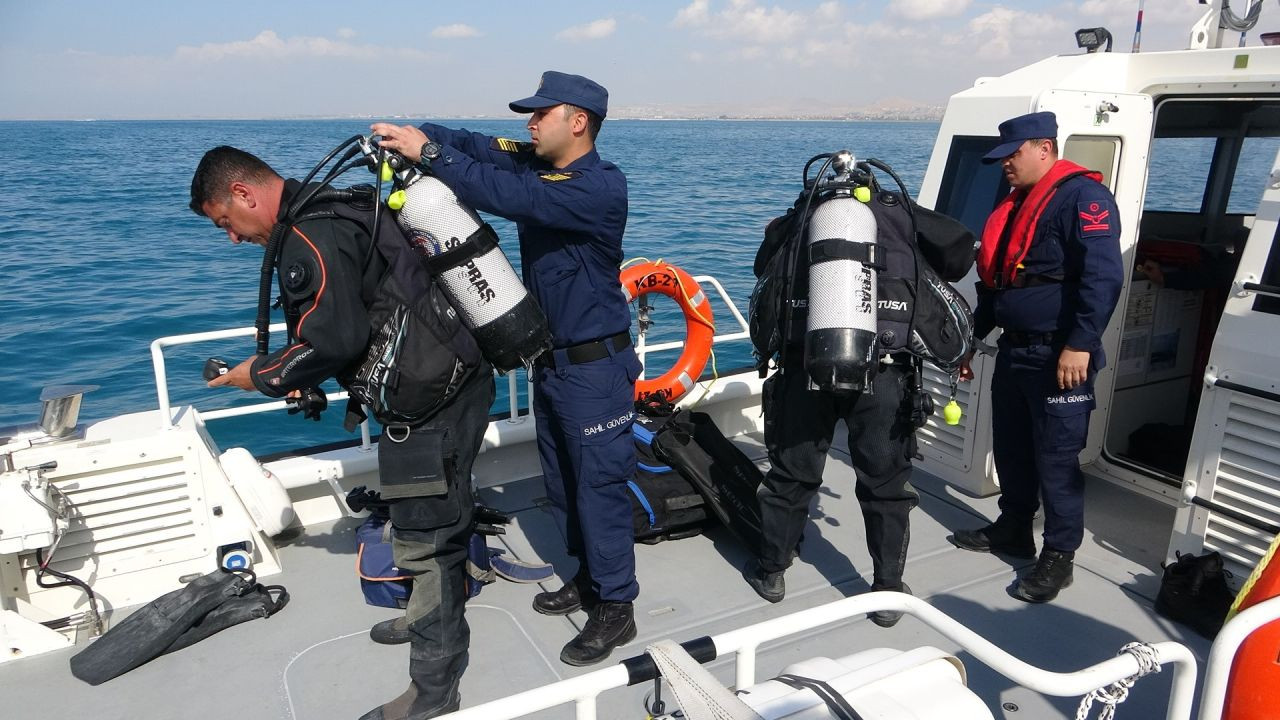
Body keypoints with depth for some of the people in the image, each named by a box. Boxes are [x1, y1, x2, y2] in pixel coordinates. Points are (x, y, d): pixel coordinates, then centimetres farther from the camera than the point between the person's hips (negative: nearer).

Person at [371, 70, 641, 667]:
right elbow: (477, 147, -5)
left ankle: (615, 607, 15)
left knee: (598, 485, 0)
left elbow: (508, 195, -32)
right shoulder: (536, 164, 6)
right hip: (549, 360, 9)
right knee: (562, 481, 18)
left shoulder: (600, 188, -21)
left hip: (594, 366, -9)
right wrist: (410, 135, -21)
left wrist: (429, 153, -28)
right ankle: (589, 578, 36)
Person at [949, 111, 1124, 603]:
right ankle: (1012, 531, 32)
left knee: (1056, 460, -2)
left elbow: (1103, 276, -21)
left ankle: (1058, 557, 10)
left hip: (1058, 358, -9)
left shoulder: (1082, 196, -12)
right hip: (1014, 352, 9)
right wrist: (972, 336, 22)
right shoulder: (1015, 206, 17)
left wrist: (1080, 344, -26)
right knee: (1011, 450, 17)